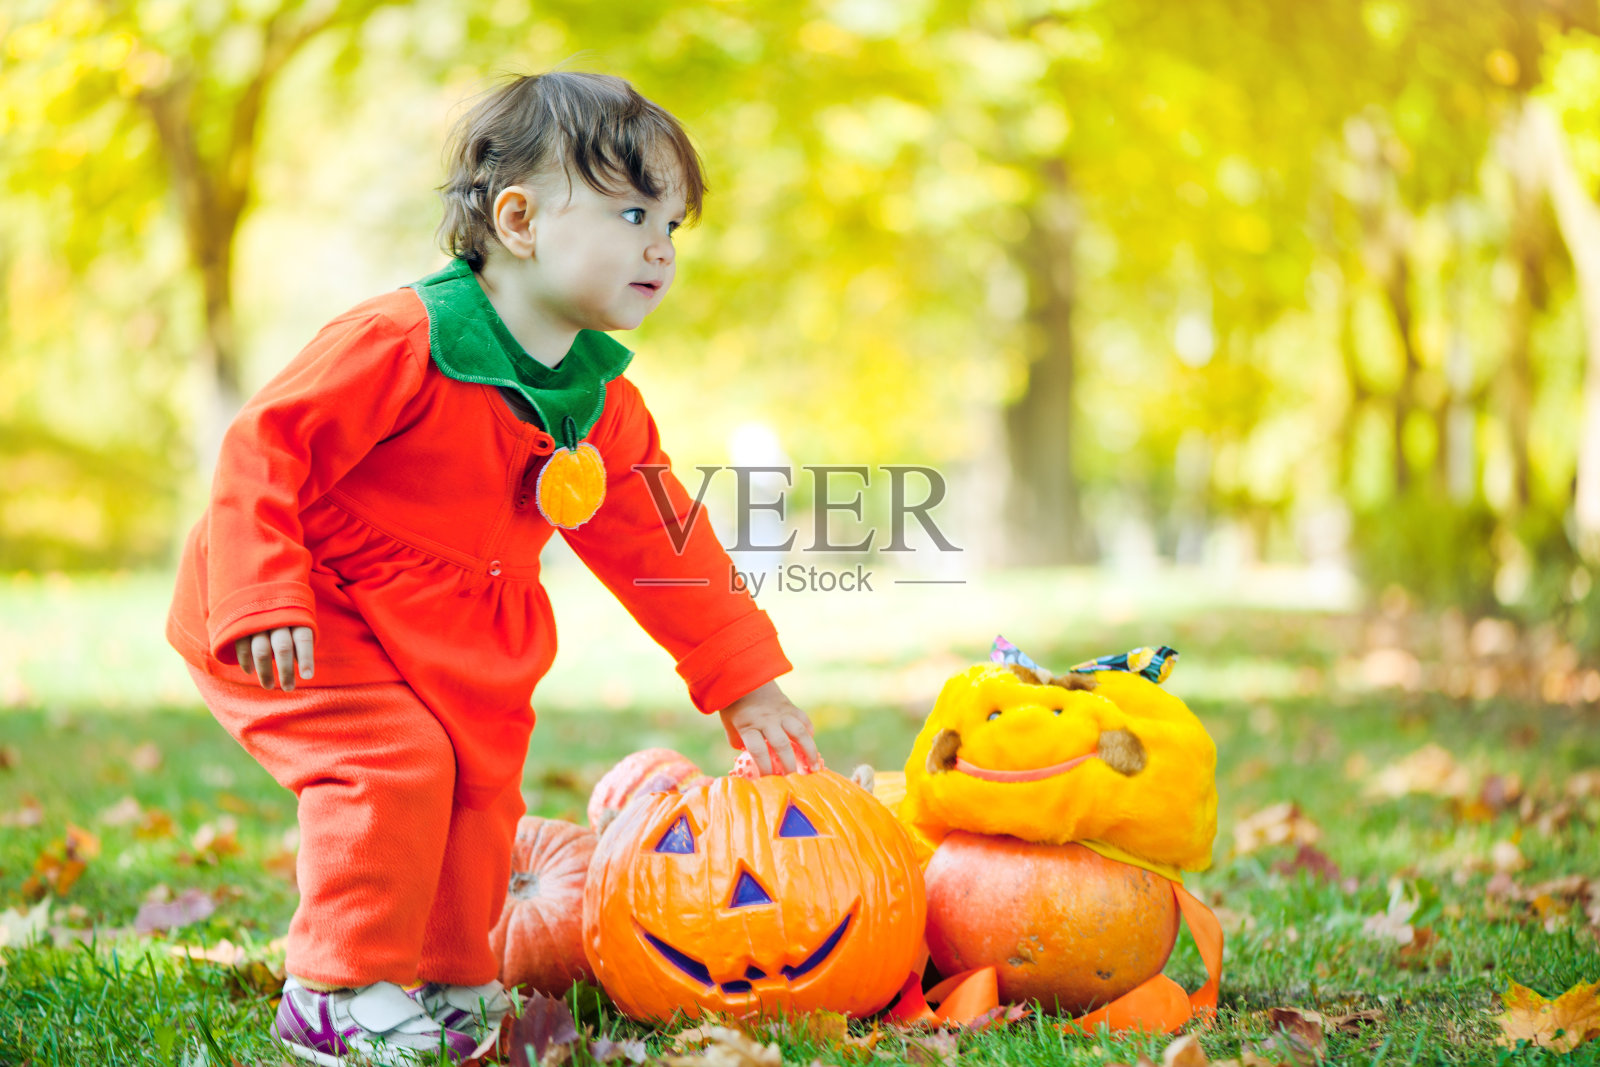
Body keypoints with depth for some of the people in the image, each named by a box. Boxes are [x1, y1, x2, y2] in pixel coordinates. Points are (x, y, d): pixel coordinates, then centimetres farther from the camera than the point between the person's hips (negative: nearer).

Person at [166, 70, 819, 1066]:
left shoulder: (602, 401, -2)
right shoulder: (402, 341, -26)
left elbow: (657, 543, 5)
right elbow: (264, 444, -25)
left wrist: (747, 682, 3)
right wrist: (264, 603, -32)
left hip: (442, 634, 8)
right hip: (306, 617, -8)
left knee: (480, 777, 9)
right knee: (394, 764, -20)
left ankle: (447, 980, 29)